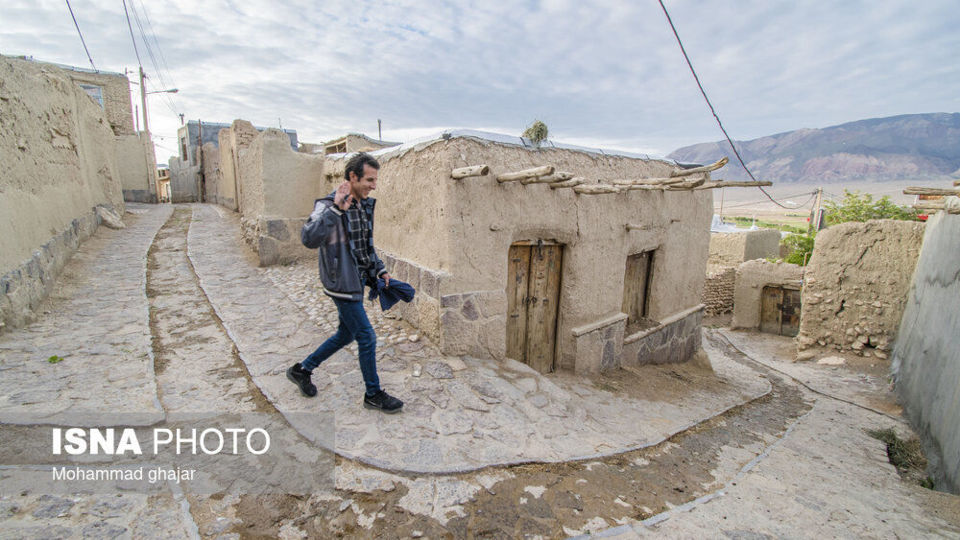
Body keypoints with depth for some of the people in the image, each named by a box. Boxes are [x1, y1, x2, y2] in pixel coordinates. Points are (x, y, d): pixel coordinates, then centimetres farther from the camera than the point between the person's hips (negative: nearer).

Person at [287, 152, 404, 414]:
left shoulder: (365, 205, 8)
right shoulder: (328, 205, -17)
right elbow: (310, 239, -35)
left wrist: (379, 269, 12)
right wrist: (336, 209, -41)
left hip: (357, 281, 9)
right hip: (342, 284, -9)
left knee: (346, 334, 20)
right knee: (367, 337, -1)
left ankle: (302, 369, 39)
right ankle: (373, 394, 19)